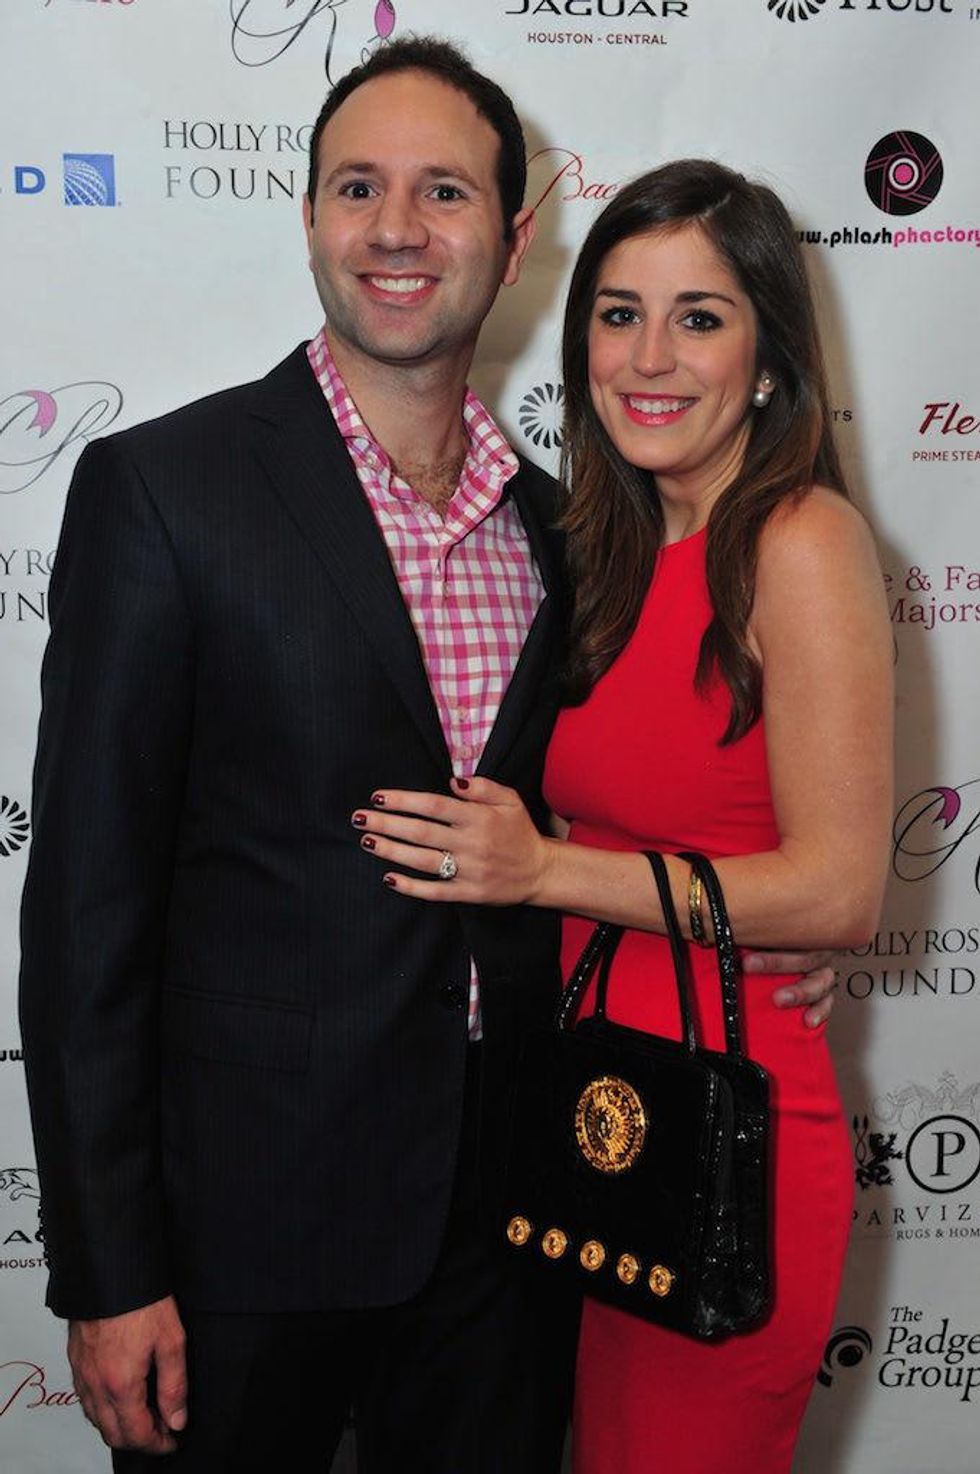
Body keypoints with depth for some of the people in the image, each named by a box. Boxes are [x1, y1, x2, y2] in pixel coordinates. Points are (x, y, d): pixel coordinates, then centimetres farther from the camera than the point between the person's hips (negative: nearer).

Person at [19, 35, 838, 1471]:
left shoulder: (551, 521, 5)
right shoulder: (159, 488, -11)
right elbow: (87, 902, -12)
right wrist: (107, 1274, -12)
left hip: (506, 1205, 5)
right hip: (257, 1215, -4)